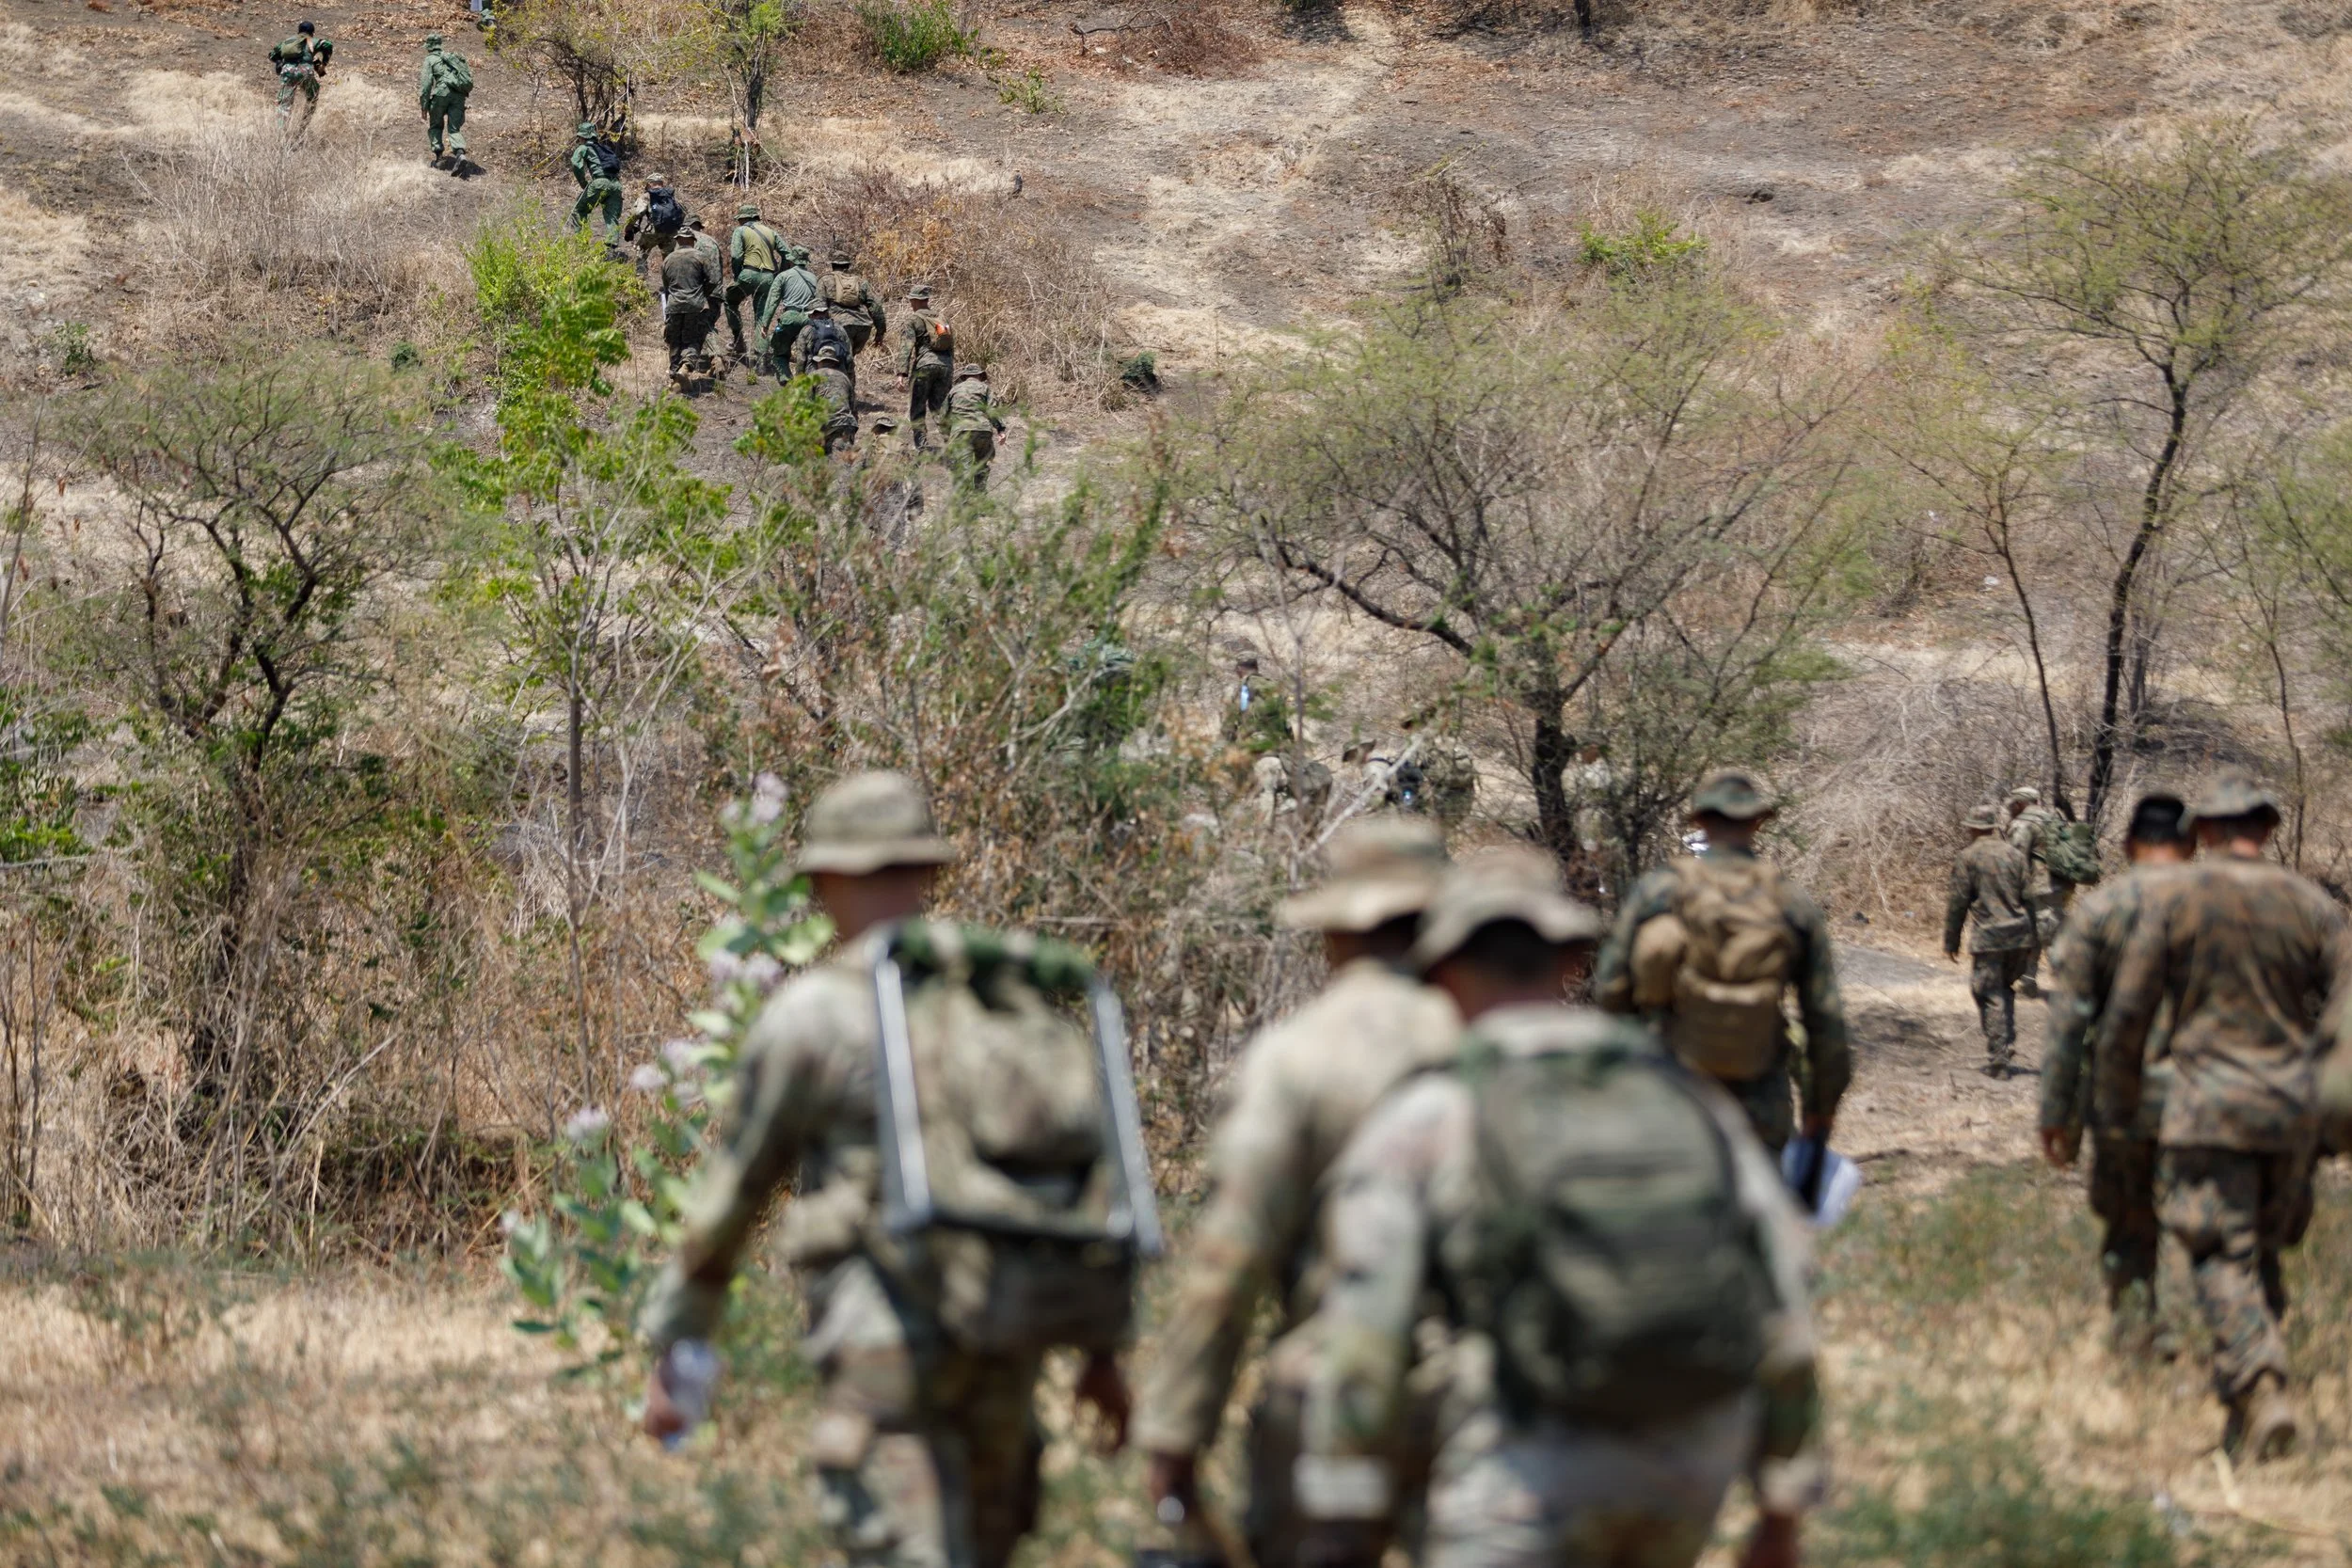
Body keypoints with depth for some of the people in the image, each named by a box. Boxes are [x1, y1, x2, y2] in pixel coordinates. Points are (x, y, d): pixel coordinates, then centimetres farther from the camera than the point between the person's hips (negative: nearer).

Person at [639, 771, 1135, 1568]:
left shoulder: (809, 1014, -5)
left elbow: (731, 1192, 2)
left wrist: (669, 1344, 12)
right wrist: (1102, 1339, 20)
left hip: (882, 1336, -6)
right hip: (1006, 1340, 6)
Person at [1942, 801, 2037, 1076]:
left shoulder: (1968, 858, -2)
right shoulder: (2015, 854, 10)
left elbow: (1958, 902, -2)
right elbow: (2030, 896, 11)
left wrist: (1951, 941, 6)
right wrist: (2034, 940, 17)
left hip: (1988, 936, -5)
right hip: (2019, 933, 5)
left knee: (1991, 997, 0)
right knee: (2005, 991, 21)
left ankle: (1998, 1061, -4)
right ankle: (2008, 1049, 15)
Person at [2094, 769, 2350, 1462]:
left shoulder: (2176, 897, -4)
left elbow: (2128, 1009, -3)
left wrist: (2116, 1101, 10)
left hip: (2208, 1105, -3)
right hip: (2292, 1106, 4)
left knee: (2224, 1260, -4)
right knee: (2264, 1255, 15)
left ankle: (2263, 1389, -25)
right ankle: (2246, 1415, 19)